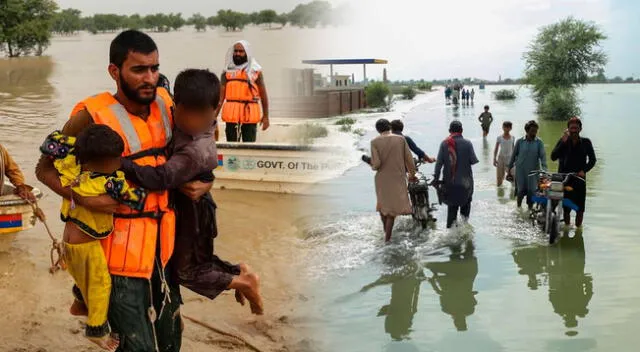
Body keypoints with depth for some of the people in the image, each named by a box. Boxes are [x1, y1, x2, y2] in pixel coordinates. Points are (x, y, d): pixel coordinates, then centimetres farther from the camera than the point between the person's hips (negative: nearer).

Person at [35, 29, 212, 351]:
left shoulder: (164, 103, 1)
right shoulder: (93, 116, -16)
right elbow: (45, 169, -6)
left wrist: (202, 183, -2)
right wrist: (82, 198, -21)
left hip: (163, 245, 6)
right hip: (122, 250, -6)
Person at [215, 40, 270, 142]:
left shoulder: (256, 70, 4)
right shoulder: (227, 71, 10)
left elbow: (263, 95, 4)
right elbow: (221, 94, 7)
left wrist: (266, 116, 0)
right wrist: (214, 114, -1)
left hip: (250, 114, -2)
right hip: (231, 114, 2)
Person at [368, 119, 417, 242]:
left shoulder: (375, 142, -9)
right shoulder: (400, 139, -5)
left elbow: (376, 164, -16)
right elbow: (409, 159, -1)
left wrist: (373, 167, 7)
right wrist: (412, 174, 13)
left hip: (382, 178, 0)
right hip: (398, 178, 0)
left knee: (383, 203, 24)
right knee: (392, 208, 9)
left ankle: (386, 231, 36)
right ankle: (387, 237, 7)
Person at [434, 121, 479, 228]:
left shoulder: (444, 144, -5)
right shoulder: (467, 143, -10)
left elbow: (439, 163, -7)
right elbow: (473, 161, -10)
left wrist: (436, 178, 0)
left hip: (449, 182, 2)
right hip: (465, 181, -2)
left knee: (452, 206, 14)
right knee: (466, 203, 20)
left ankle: (450, 227, 12)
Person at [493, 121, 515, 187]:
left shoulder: (512, 138, 4)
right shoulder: (499, 138, -1)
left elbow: (513, 149, 12)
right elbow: (496, 149, 1)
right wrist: (494, 159, -6)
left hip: (509, 158, 1)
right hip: (501, 157, -1)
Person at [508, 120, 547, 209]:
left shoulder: (539, 142, -2)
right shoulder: (520, 141, 0)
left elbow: (543, 156, -10)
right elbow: (514, 155, 7)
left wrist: (544, 169, -23)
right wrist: (510, 168, 9)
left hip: (533, 171, 0)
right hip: (521, 170, 0)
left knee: (531, 191, 0)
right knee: (521, 190, 0)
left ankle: (530, 208, 17)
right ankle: (519, 205, 27)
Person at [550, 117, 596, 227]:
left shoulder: (586, 142, 4)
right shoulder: (563, 141, 2)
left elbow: (592, 159, 8)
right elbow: (553, 157, -9)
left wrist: (584, 170, -8)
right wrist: (563, 142, -18)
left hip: (579, 178, 1)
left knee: (580, 208, 0)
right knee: (566, 208, 3)